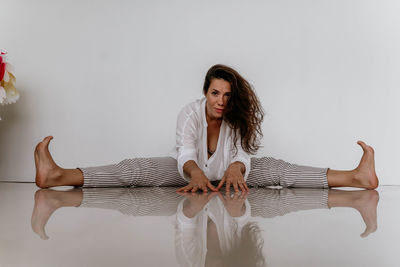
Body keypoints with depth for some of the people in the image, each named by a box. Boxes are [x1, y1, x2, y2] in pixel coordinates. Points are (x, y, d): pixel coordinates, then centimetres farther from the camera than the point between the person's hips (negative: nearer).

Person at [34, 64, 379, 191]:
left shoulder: (237, 118, -14)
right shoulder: (190, 113, -19)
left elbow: (242, 155, -27)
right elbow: (185, 153, -34)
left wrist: (235, 169, -52)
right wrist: (196, 172, -57)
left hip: (226, 172, 1)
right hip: (190, 172, -1)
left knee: (273, 169, -21)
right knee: (137, 169, -22)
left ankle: (355, 177, -32)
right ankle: (58, 176, -35)